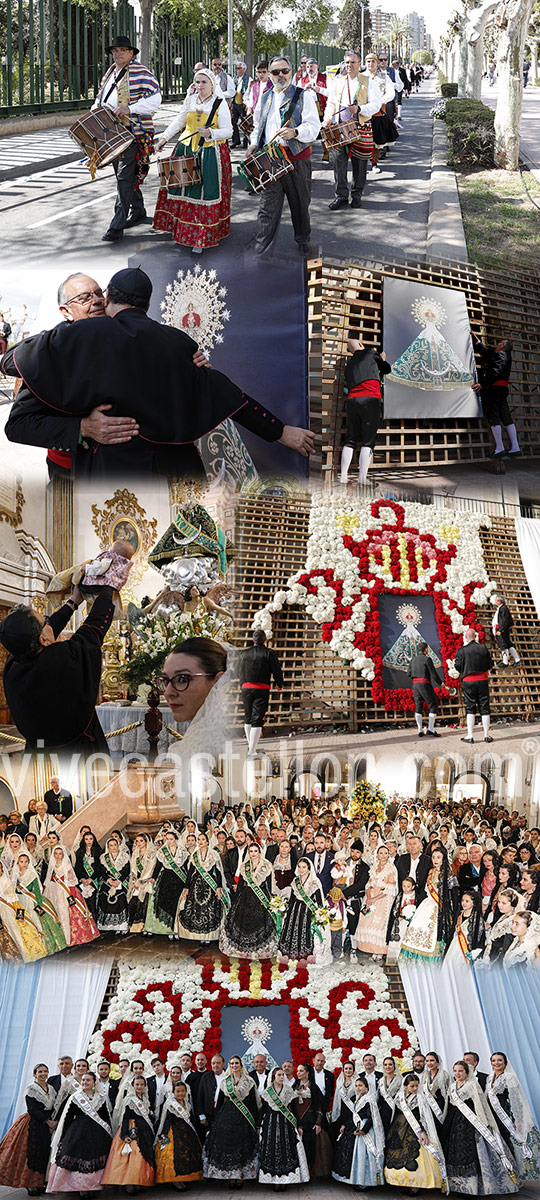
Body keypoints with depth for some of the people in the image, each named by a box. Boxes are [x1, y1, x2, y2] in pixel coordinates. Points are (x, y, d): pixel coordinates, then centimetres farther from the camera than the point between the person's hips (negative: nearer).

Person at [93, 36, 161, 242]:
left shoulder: (140, 72, -7)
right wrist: (95, 112, 6)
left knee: (124, 177, -12)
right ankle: (137, 211, 32)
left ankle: (117, 226, -14)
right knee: (125, 175, 15)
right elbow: (100, 97, 28)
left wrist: (130, 109, -26)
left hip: (133, 132, -8)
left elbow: (155, 98, -17)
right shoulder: (110, 73, 17)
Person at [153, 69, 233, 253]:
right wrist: (164, 137, 4)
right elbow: (178, 121, 16)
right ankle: (182, 231, 18)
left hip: (211, 155, -5)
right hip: (186, 151, 5)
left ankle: (202, 238, -2)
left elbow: (228, 131, -8)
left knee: (206, 194, -7)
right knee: (184, 189, 6)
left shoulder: (220, 103, -4)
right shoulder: (189, 101, 10)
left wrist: (210, 133, -26)